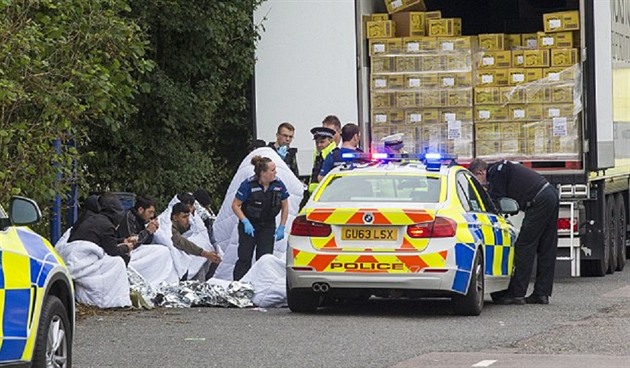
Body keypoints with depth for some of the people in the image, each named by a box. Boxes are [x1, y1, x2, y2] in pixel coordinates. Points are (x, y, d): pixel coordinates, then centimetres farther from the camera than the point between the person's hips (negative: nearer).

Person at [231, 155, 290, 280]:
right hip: (249, 226, -3)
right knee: (245, 258, -5)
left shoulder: (278, 185, -10)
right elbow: (235, 205, -11)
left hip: (268, 226, 3)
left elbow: (285, 206, 4)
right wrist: (245, 222, -21)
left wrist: (281, 227, -1)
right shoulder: (249, 184, -19)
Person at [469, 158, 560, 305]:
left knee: (524, 246, -7)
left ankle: (517, 293, -7)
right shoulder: (502, 168, 22)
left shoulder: (496, 173, -6)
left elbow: (495, 201, -9)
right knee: (546, 248, 10)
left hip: (539, 202, -10)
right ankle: (542, 293, 12)